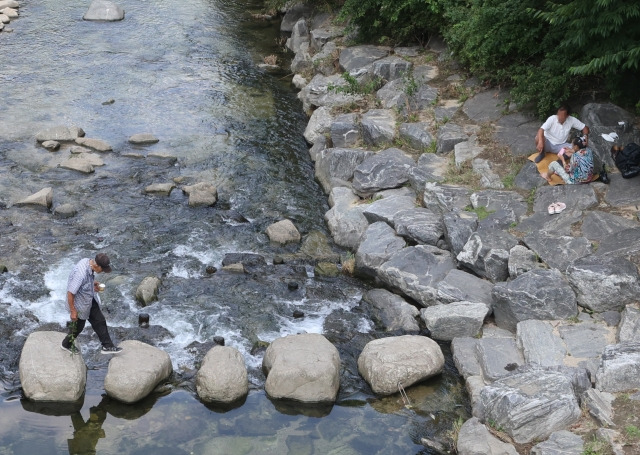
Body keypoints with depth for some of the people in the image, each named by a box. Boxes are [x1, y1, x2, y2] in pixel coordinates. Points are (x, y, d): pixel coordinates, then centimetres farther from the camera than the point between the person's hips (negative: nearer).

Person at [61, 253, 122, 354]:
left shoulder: (88, 262, -13)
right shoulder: (81, 274, -40)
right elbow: (70, 293, -31)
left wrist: (93, 283, -1)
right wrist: (73, 311, -23)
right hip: (80, 304, -8)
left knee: (100, 321, 14)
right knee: (77, 327, 17)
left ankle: (107, 346, 26)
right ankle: (66, 344, 45)